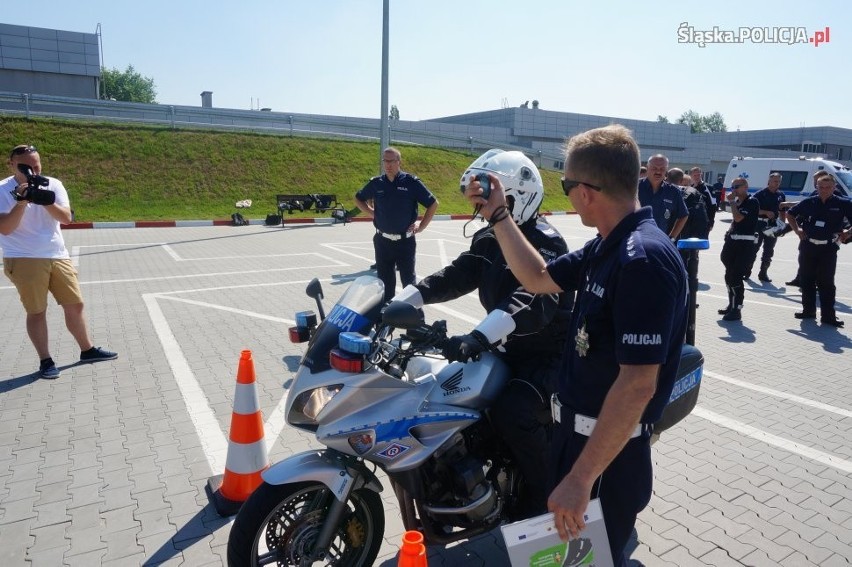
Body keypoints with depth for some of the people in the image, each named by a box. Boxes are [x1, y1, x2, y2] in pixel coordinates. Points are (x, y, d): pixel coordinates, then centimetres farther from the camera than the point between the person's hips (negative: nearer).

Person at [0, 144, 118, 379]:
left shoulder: (53, 184, 4)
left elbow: (66, 217, -7)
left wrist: (47, 201, -23)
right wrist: (21, 202, -24)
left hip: (58, 256, 4)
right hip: (24, 260, -4)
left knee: (75, 305, 8)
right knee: (36, 311, 1)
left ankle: (87, 350, 22)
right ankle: (45, 361, 11)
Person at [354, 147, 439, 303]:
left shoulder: (411, 182, -6)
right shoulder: (376, 183, 3)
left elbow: (433, 204, 0)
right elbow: (359, 198, 21)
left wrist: (421, 226, -4)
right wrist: (372, 213, 8)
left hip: (406, 241, -3)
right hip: (382, 241, 3)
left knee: (408, 279, 6)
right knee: (384, 280, 10)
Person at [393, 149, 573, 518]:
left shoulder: (544, 242, -20)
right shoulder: (488, 240, 7)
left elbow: (535, 300, -37)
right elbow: (455, 277, 2)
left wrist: (478, 338, -51)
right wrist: (399, 303, -11)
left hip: (550, 354, -8)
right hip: (509, 350, 9)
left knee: (511, 412, -30)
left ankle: (545, 494, -3)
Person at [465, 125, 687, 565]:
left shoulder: (644, 260, -28)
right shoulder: (605, 247, 3)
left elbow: (638, 385, -31)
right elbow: (537, 279, 14)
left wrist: (580, 478, -29)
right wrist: (497, 214, 9)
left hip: (607, 448, -9)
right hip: (574, 427, 9)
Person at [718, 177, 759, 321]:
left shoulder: (752, 202, -10)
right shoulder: (737, 201, 14)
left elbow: (738, 218, -21)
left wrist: (732, 202, -12)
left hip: (745, 244, -8)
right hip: (733, 241, 8)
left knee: (736, 277, -10)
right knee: (729, 276, 14)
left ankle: (737, 310, -3)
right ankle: (731, 305, 27)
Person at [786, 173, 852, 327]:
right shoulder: (808, 202, 2)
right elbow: (790, 214, 16)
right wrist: (797, 230, 6)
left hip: (828, 249, -3)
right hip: (808, 247, 3)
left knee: (826, 283, -1)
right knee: (806, 280, 10)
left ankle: (828, 316, 5)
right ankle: (808, 310, 22)